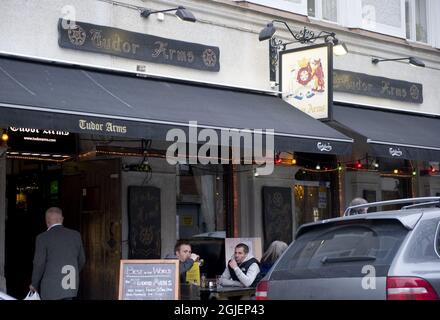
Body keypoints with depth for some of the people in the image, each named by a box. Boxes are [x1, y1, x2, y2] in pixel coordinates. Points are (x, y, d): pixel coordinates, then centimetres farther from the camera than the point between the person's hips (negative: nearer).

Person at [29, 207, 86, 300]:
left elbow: (39, 264, -9)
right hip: (70, 286, 4)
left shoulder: (42, 238, -8)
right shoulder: (75, 235, 5)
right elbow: (81, 260, 13)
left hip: (51, 286, -4)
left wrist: (34, 285, 5)